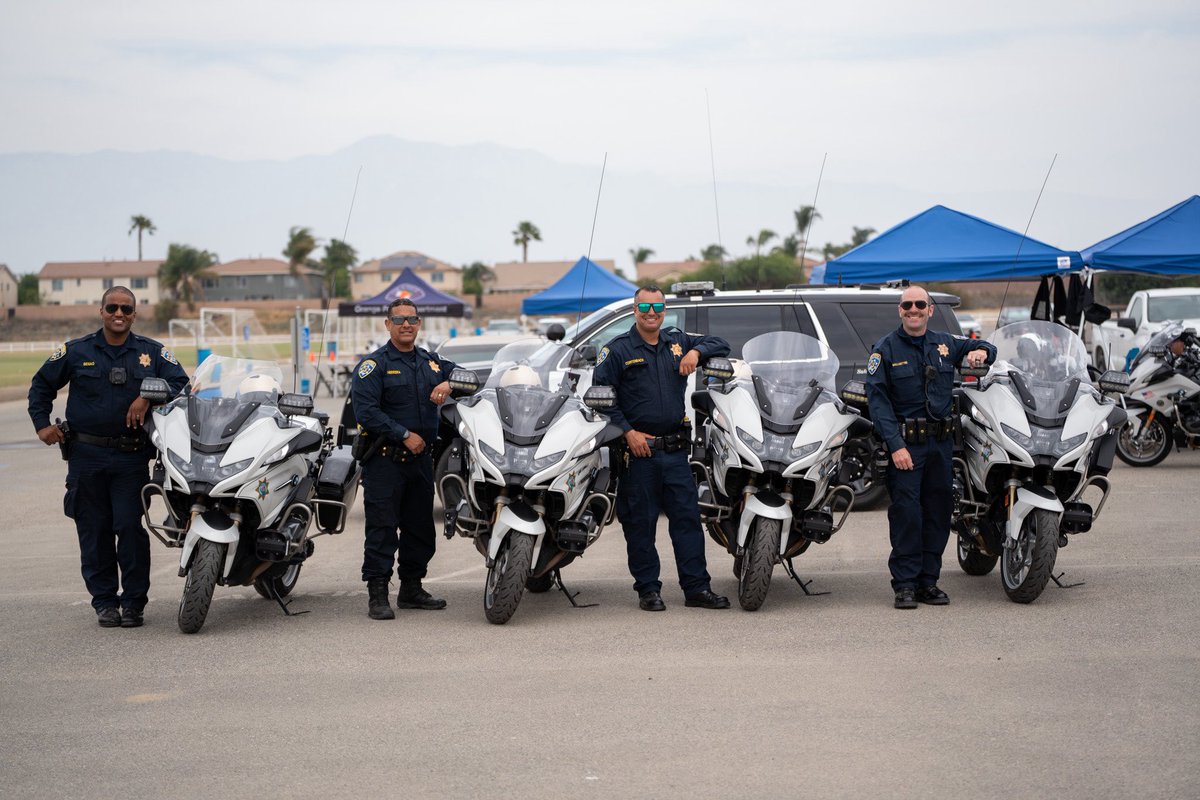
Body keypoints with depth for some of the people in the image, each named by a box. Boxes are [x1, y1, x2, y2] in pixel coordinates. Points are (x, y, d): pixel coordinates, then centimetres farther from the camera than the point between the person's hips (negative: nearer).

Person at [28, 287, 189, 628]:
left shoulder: (152, 352, 8)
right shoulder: (75, 351, 9)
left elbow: (181, 384, 2)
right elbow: (41, 385, 19)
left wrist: (148, 398, -13)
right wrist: (42, 424, 7)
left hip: (132, 456, -1)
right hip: (86, 455, 1)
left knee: (130, 526, -8)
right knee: (94, 530, 3)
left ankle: (134, 600, 1)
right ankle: (104, 601, 11)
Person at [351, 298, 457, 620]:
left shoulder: (432, 361, 14)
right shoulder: (374, 364, -5)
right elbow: (366, 410, -15)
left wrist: (448, 383, -7)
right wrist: (404, 435, -18)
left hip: (420, 458, 6)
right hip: (384, 459, -6)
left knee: (420, 527, 12)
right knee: (382, 529, -7)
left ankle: (411, 588, 25)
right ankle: (377, 596, -4)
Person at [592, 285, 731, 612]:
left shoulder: (677, 341, 13)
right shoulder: (618, 349, 0)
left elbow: (721, 345, 20)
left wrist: (696, 351, -2)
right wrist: (628, 431, -11)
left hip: (675, 449, 3)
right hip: (638, 449, -3)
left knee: (687, 517, 2)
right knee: (640, 523, 1)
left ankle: (697, 587, 6)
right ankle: (648, 589, 10)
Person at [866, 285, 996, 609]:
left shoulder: (945, 343, 12)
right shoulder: (885, 349, -1)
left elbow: (984, 348, 28)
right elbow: (877, 398, -8)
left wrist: (981, 351, 0)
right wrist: (895, 445, -18)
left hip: (941, 442, 4)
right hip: (904, 444, -4)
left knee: (938, 513, 6)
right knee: (906, 513, -9)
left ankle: (929, 581, 13)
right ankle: (904, 585, -4)